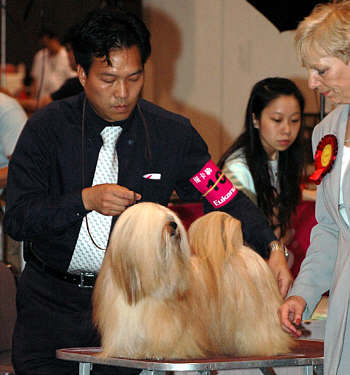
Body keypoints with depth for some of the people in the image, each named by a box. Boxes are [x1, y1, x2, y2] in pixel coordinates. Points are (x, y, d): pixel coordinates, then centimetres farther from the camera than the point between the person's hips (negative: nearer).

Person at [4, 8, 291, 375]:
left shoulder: (173, 134, -3)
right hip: (50, 300, 0)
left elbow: (227, 200, -3)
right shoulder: (48, 127, -6)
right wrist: (86, 200, -25)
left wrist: (272, 248, -20)